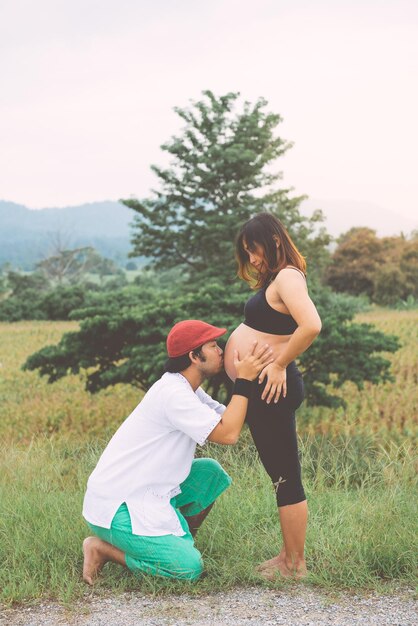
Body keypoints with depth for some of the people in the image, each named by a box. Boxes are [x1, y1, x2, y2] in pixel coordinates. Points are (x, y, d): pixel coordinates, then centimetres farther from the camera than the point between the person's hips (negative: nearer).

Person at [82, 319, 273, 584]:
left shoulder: (188, 389, 10)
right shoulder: (173, 393, -21)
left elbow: (228, 419, 7)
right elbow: (228, 434, -25)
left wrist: (252, 377, -2)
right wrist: (244, 380, -19)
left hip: (145, 493, 10)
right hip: (116, 508, -10)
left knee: (212, 472, 7)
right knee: (190, 568, -16)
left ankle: (180, 541, 14)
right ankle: (102, 548, -3)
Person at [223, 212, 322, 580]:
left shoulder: (287, 277, -15)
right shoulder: (277, 279, 17)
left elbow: (311, 326, -30)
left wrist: (280, 364, -22)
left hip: (271, 388, -11)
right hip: (265, 389, 11)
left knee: (286, 478, -2)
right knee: (282, 476, 16)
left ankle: (295, 565, 7)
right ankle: (289, 556, 26)